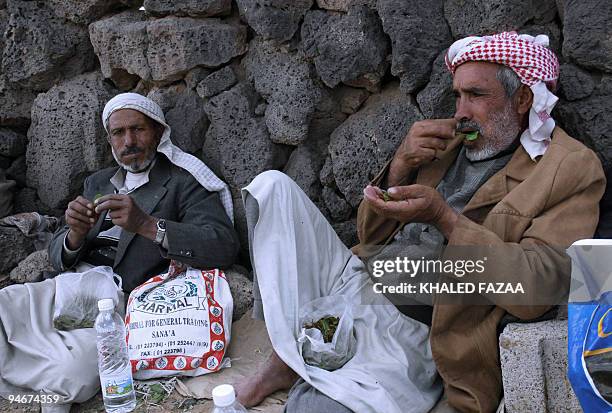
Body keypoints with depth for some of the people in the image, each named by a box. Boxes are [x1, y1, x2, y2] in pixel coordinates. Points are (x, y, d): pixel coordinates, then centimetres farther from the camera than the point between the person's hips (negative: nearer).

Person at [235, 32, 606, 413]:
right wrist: (401, 164, -3)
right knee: (272, 185, -10)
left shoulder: (572, 169, -4)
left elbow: (536, 290, -17)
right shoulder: (444, 139, 14)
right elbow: (371, 235, 14)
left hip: (409, 336, -7)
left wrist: (444, 216, -21)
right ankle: (287, 357, -7)